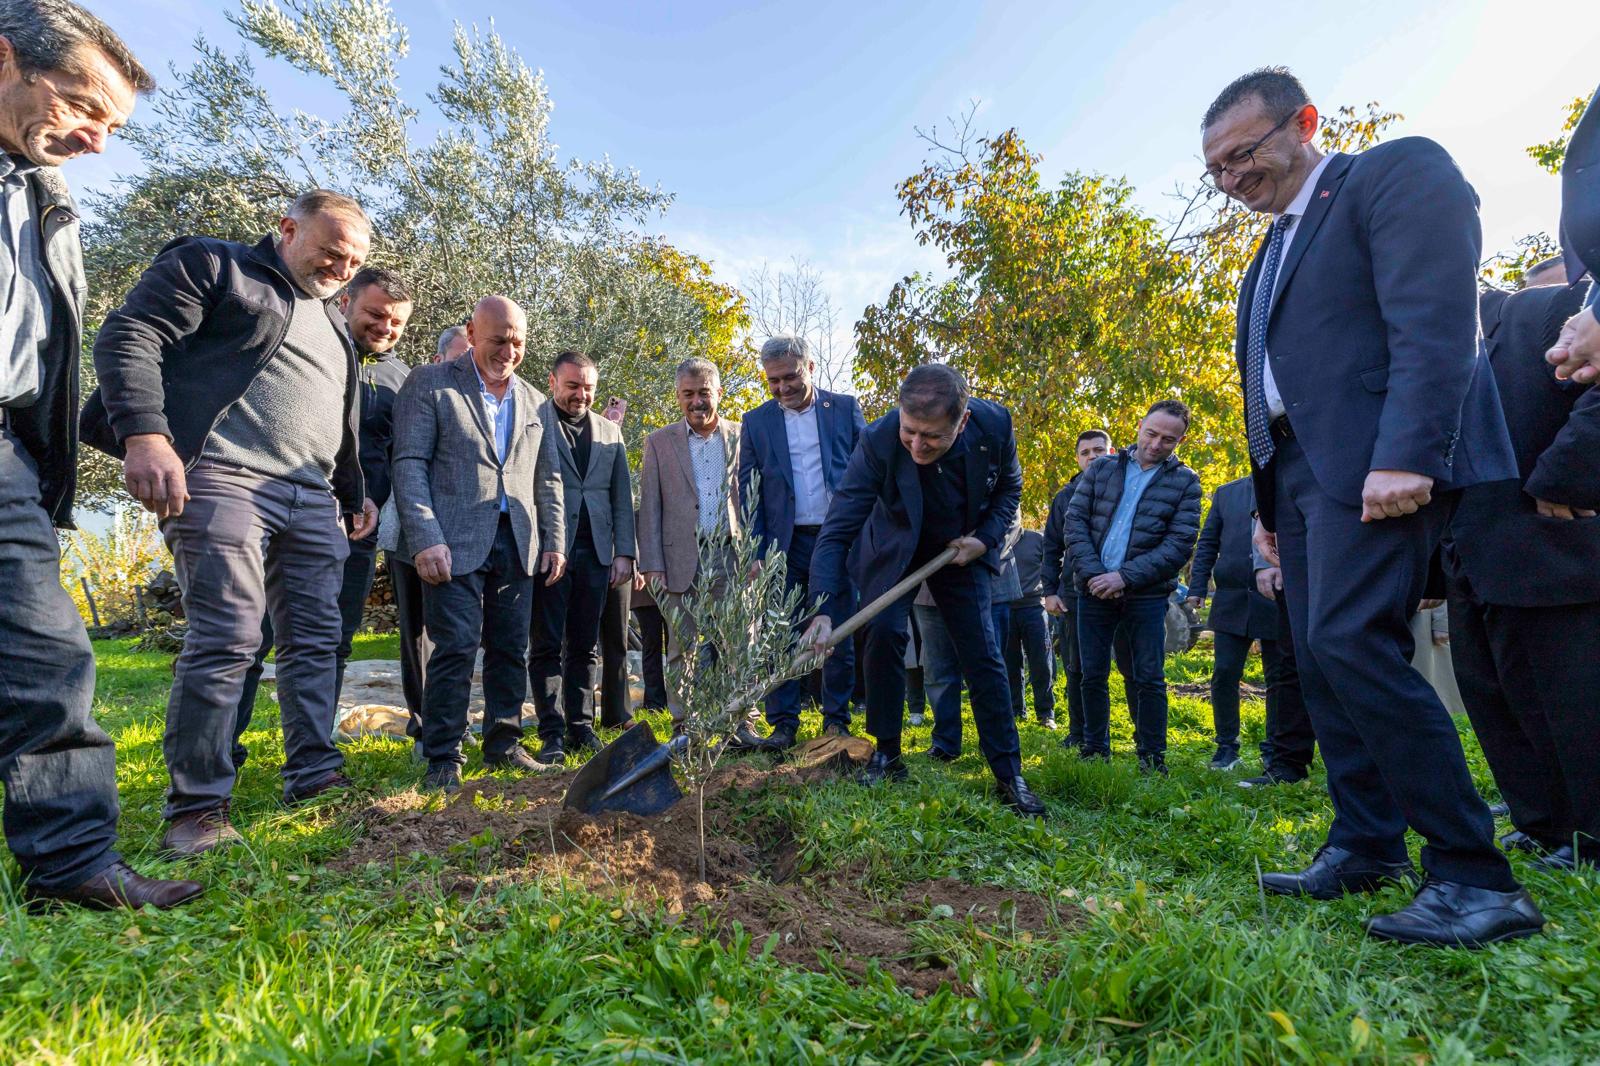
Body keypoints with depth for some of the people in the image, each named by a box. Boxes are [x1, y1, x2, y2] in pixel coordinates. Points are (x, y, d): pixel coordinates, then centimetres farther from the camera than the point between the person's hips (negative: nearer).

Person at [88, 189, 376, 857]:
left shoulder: (331, 322, 26)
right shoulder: (212, 266, 6)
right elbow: (128, 335, -6)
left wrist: (354, 494, 26)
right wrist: (143, 433, -20)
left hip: (313, 502, 7)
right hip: (224, 481, -7)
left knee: (315, 639, 5)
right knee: (225, 639, -10)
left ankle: (313, 777, 15)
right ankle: (198, 808, 0)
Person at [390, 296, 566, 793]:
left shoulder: (535, 402, 16)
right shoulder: (430, 383, 3)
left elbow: (549, 478, 18)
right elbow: (409, 465, -5)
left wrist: (555, 541, 9)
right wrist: (425, 539, -14)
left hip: (517, 543, 5)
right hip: (456, 541, -4)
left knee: (510, 649, 8)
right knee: (456, 648, -6)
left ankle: (503, 743, 20)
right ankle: (443, 757, 6)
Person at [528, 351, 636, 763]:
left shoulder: (609, 431, 15)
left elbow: (622, 497, 14)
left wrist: (624, 552, 6)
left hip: (595, 552, 4)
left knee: (585, 647, 9)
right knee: (547, 645, 2)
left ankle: (581, 727, 16)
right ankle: (552, 732, 9)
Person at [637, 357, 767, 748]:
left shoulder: (743, 437, 9)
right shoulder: (659, 442, 8)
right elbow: (649, 508, 5)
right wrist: (651, 565, -3)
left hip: (733, 554, 0)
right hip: (681, 558, 0)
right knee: (682, 648, 6)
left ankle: (743, 726, 8)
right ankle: (683, 728, 16)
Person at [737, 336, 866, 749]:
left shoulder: (845, 408, 5)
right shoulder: (756, 422, 6)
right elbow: (748, 494, 5)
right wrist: (755, 553, -4)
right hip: (786, 544, 1)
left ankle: (836, 720, 17)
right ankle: (783, 723, 11)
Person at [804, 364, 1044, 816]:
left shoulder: (995, 424, -24)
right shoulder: (878, 441, -32)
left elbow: (1009, 488, -1)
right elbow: (837, 531, -33)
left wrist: (985, 539, -16)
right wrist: (823, 610, -42)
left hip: (961, 549, 2)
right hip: (894, 549, -1)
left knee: (983, 653, -2)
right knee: (884, 632, -19)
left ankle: (1009, 775, 8)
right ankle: (886, 756, 0)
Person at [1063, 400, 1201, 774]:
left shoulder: (1185, 481, 1)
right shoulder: (1101, 468, 7)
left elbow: (1179, 545, -7)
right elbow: (1075, 521, 2)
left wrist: (1125, 577, -16)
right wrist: (1093, 574, -11)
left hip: (1147, 593, -2)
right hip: (1094, 589, 2)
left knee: (1150, 679, 2)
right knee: (1092, 675, 8)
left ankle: (1152, 758, 14)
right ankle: (1095, 752, 20)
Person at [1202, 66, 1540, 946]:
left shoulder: (1396, 172, 1)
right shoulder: (1274, 249, 25)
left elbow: (1434, 321, -14)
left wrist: (1405, 457, -25)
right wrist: (1269, 505, 17)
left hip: (1376, 462, -9)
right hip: (1296, 470, 9)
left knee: (1350, 643, -18)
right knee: (1321, 662, 6)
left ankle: (1473, 873, -8)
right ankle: (1366, 847, 15)